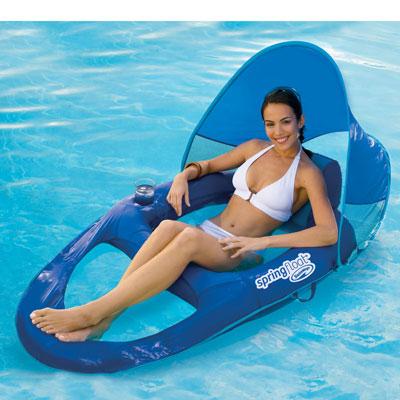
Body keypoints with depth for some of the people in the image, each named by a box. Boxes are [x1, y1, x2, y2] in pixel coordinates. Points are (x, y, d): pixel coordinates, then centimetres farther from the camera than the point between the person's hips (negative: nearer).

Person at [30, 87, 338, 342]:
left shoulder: (307, 173, -2)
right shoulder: (255, 148, 14)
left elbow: (330, 233, -14)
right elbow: (208, 165, 27)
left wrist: (263, 241, -20)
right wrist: (184, 175, 2)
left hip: (235, 254, -4)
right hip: (208, 233, 4)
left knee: (189, 237, -39)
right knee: (168, 226, -34)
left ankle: (91, 312, -40)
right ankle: (103, 319, -40)